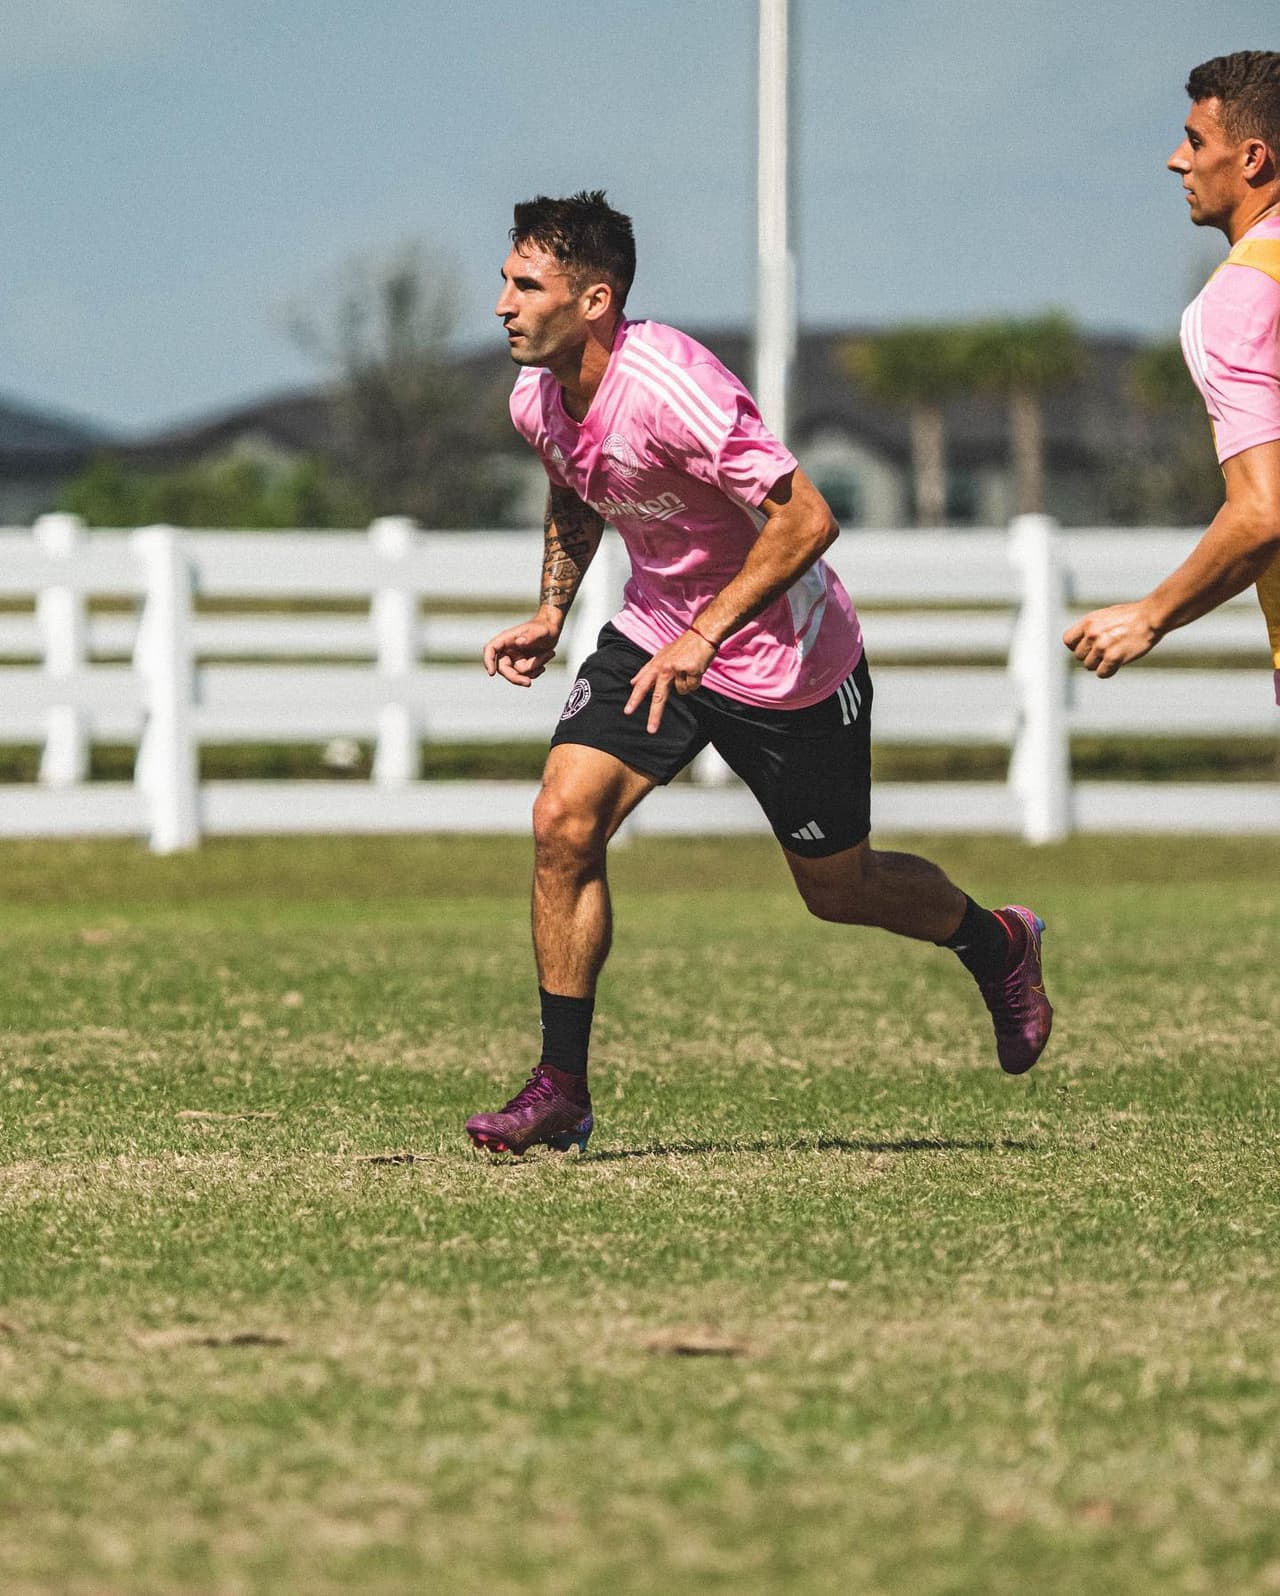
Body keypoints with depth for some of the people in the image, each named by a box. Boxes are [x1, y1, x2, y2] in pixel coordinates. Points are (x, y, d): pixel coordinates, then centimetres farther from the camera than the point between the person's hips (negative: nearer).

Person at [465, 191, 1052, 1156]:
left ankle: (997, 944, 41)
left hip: (787, 661, -6)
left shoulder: (670, 388, -32)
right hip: (654, 633, 6)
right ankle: (561, 1092, -7)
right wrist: (551, 616, 7)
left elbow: (807, 519, -33)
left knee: (838, 888, 9)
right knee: (564, 820, -13)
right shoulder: (538, 398, -6)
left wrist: (705, 634, -37)